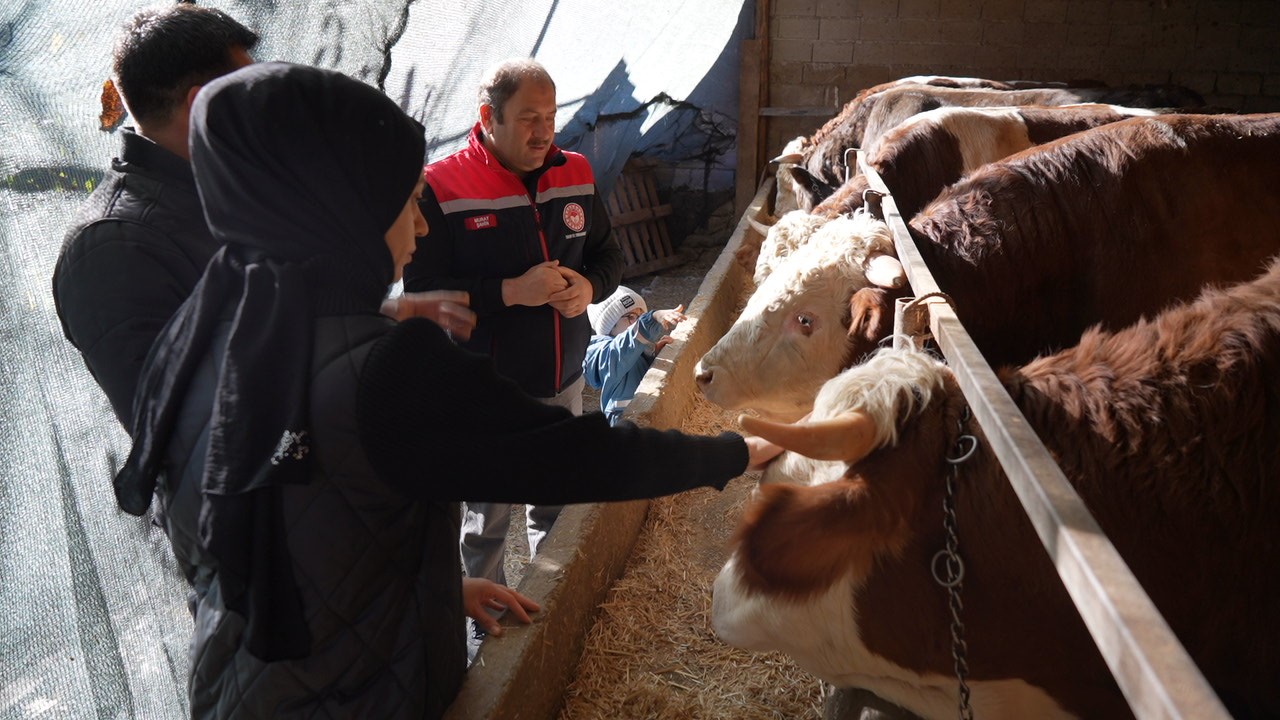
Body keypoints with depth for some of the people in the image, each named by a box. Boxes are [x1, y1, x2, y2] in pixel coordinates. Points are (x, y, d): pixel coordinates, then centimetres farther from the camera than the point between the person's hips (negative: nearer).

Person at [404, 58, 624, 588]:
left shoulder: (574, 174, 2)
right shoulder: (442, 188, -15)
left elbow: (609, 255, 11)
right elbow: (421, 292, -19)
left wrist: (590, 285, -12)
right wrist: (511, 291, -27)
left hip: (564, 380, 6)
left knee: (557, 507, 22)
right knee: (487, 519, 12)